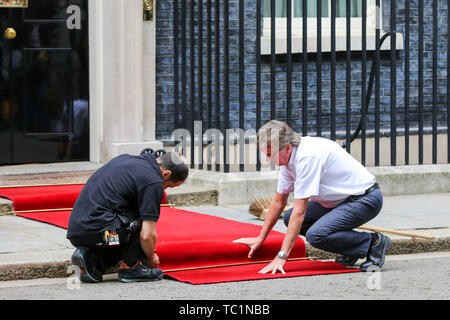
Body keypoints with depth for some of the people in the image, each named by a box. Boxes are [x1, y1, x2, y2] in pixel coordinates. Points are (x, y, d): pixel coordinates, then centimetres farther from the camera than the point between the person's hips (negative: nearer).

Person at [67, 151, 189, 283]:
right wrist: (150, 258, 11)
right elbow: (147, 235, -12)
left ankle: (90, 258, 9)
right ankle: (130, 267, 4)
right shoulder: (154, 182, -8)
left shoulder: (127, 159, 19)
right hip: (95, 232, -9)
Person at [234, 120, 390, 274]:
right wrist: (260, 238, 17)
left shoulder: (307, 157, -28)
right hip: (343, 198, 10)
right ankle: (350, 252, 9)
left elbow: (300, 210, -30)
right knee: (290, 218, 2)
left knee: (315, 235, -27)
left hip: (365, 199, -10)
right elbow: (278, 201, 14)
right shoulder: (288, 157, 1)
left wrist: (282, 256, -29)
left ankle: (374, 243, -8)